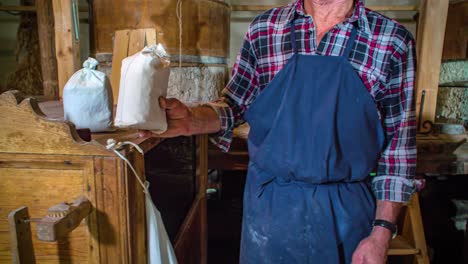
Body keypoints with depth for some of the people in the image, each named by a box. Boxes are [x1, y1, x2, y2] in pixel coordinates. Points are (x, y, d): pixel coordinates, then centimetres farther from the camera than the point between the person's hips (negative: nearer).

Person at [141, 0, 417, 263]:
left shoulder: (394, 41, -6)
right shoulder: (263, 29, -2)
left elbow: (399, 142, -3)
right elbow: (235, 105, 5)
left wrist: (382, 231, -5)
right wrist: (192, 121, -16)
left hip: (345, 211, 0)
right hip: (266, 203, 1)